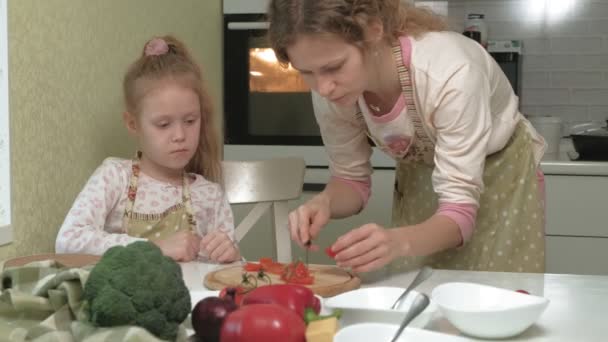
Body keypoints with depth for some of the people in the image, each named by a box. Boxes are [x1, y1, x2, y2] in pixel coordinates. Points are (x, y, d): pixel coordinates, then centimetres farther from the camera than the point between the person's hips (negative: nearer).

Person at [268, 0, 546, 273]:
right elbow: (351, 180, -8)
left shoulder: (449, 72, -37)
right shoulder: (331, 90, -23)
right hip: (418, 180, 3)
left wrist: (398, 241, -52)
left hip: (500, 175, -3)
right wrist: (325, 202, -30)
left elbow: (460, 208, -33)